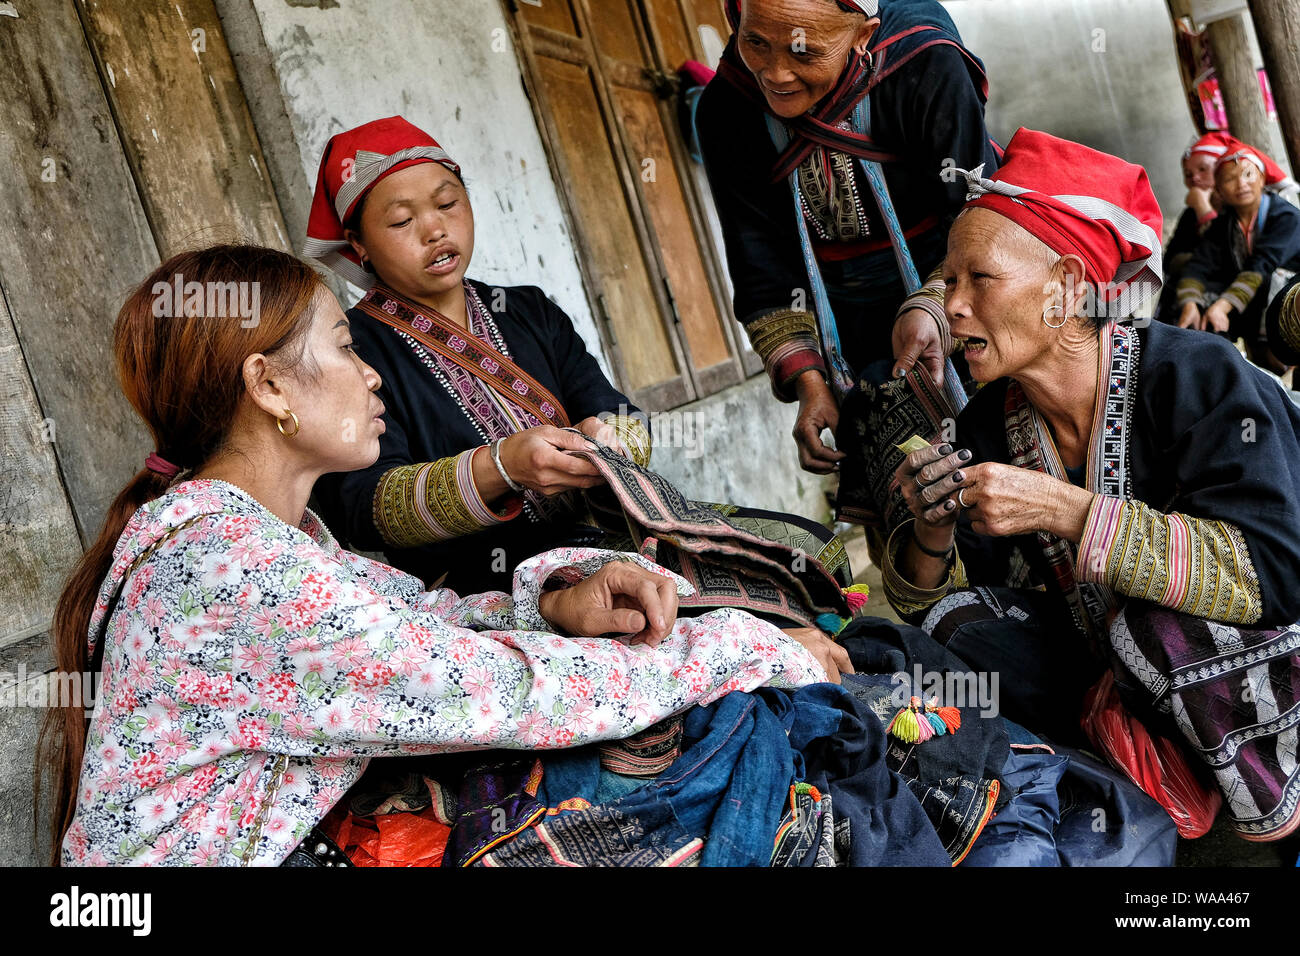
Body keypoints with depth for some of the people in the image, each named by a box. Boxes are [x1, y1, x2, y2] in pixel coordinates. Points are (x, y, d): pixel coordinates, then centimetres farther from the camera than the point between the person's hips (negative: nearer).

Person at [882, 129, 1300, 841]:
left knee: (1158, 623, -34)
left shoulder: (1198, 377, -23)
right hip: (1119, 674, 6)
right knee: (961, 621, -12)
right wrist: (931, 530, -26)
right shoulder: (988, 422, -6)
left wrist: (1061, 509, -38)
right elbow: (922, 602, -2)